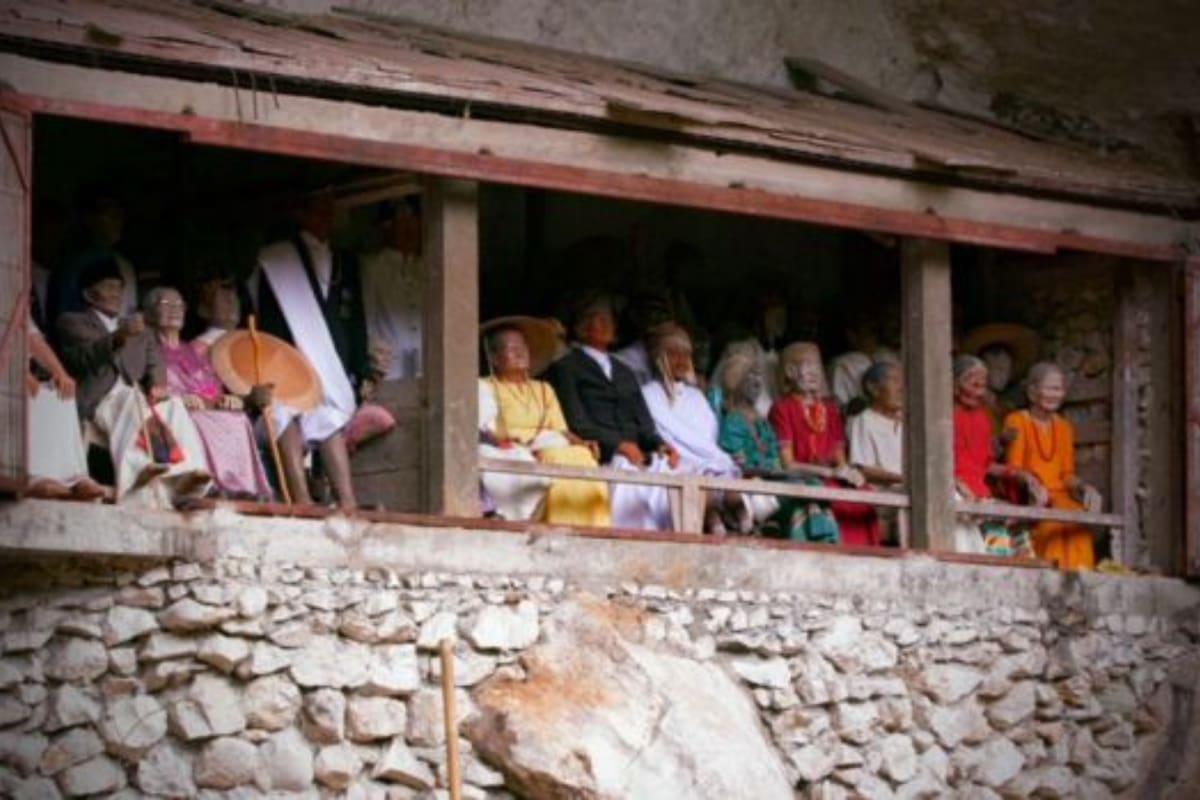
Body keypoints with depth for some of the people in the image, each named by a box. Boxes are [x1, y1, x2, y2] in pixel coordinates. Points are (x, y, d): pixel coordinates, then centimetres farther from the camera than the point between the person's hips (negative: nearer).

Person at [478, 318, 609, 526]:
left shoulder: (544, 389, 30)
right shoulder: (484, 388, 13)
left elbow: (561, 429, 20)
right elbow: (484, 431, -1)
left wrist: (582, 443, -1)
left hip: (554, 448, 5)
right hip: (513, 454, -5)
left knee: (582, 457, -30)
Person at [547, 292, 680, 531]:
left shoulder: (625, 374, 31)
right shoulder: (566, 367, 12)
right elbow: (577, 423, -1)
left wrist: (659, 446, -1)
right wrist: (618, 444, -14)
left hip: (638, 453, 5)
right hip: (597, 456, -5)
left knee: (663, 465, -26)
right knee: (625, 467, -36)